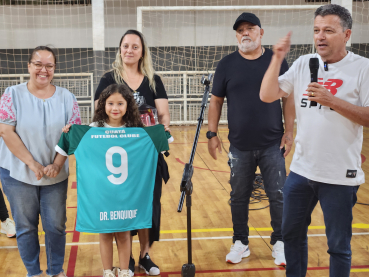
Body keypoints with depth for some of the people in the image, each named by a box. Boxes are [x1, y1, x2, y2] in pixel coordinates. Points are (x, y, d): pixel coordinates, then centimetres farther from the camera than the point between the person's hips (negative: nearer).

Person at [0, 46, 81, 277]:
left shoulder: (66, 98, 0)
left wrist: (57, 164, -13)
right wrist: (32, 164, -15)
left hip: (55, 174, 1)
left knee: (56, 226, 8)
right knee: (26, 226, 9)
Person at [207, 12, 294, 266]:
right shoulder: (227, 64, 2)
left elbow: (288, 98, 3)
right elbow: (216, 101, 6)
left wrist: (289, 131, -5)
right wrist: (212, 134, -1)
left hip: (272, 145, -1)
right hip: (240, 147, 1)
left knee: (278, 196, 3)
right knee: (239, 197, 10)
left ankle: (279, 244, 19)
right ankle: (240, 243, 25)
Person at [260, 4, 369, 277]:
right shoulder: (303, 64, 5)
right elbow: (267, 96, 0)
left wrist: (332, 100, -23)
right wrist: (277, 58, -10)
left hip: (340, 175, -5)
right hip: (301, 170, 5)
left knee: (339, 245, 7)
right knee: (292, 234, 18)